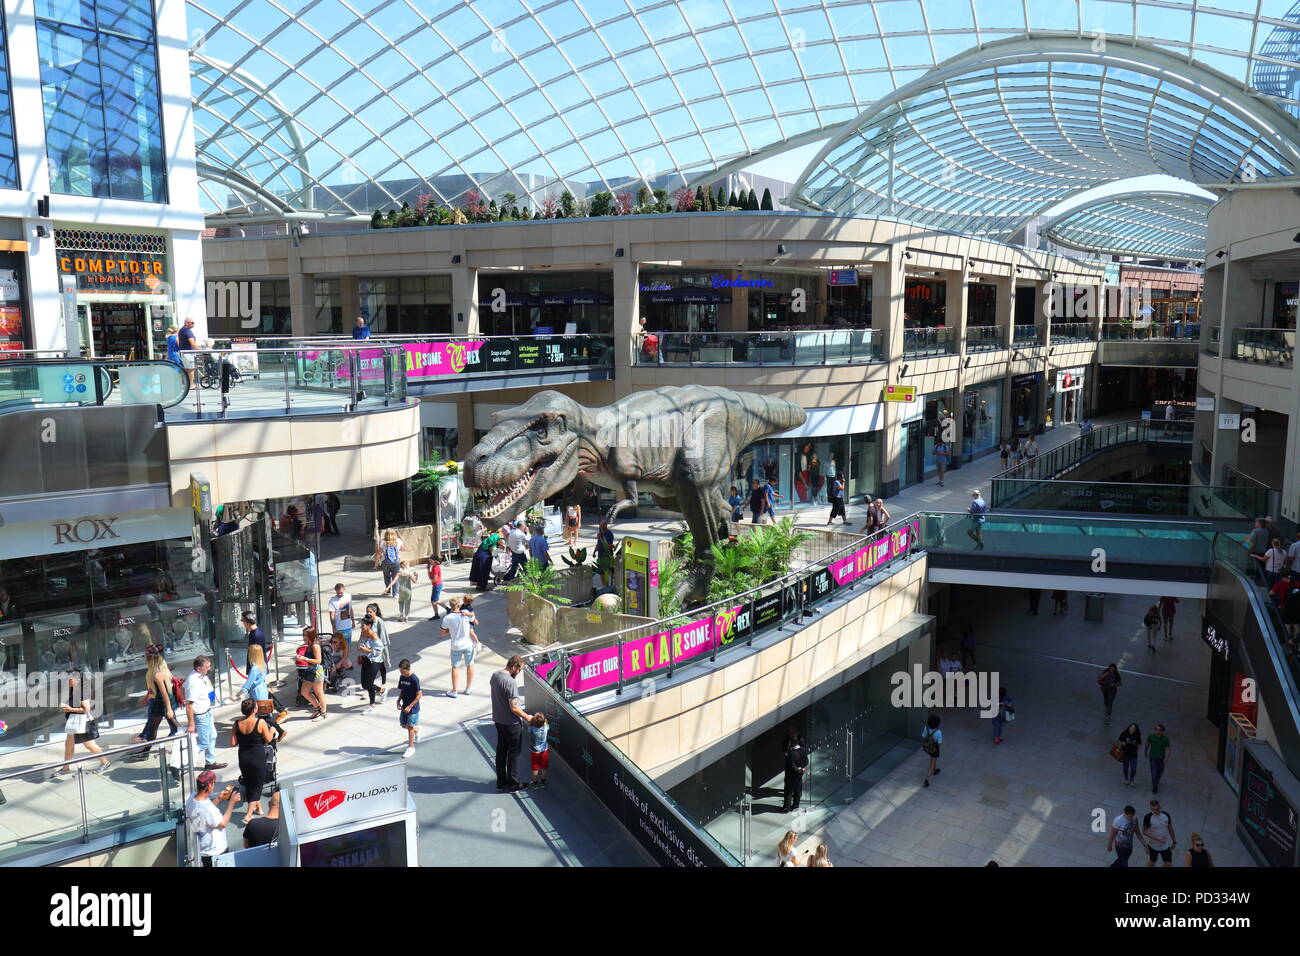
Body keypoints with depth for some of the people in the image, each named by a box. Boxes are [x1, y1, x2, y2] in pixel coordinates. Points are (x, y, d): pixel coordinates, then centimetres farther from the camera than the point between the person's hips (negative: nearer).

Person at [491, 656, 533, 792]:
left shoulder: (495, 676, 0)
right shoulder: (511, 682, -27)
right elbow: (514, 708, -25)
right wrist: (526, 717, -9)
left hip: (498, 720, 8)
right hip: (511, 723, -8)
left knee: (501, 751, 17)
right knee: (514, 753, 6)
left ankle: (501, 782, 27)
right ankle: (513, 785, 15)